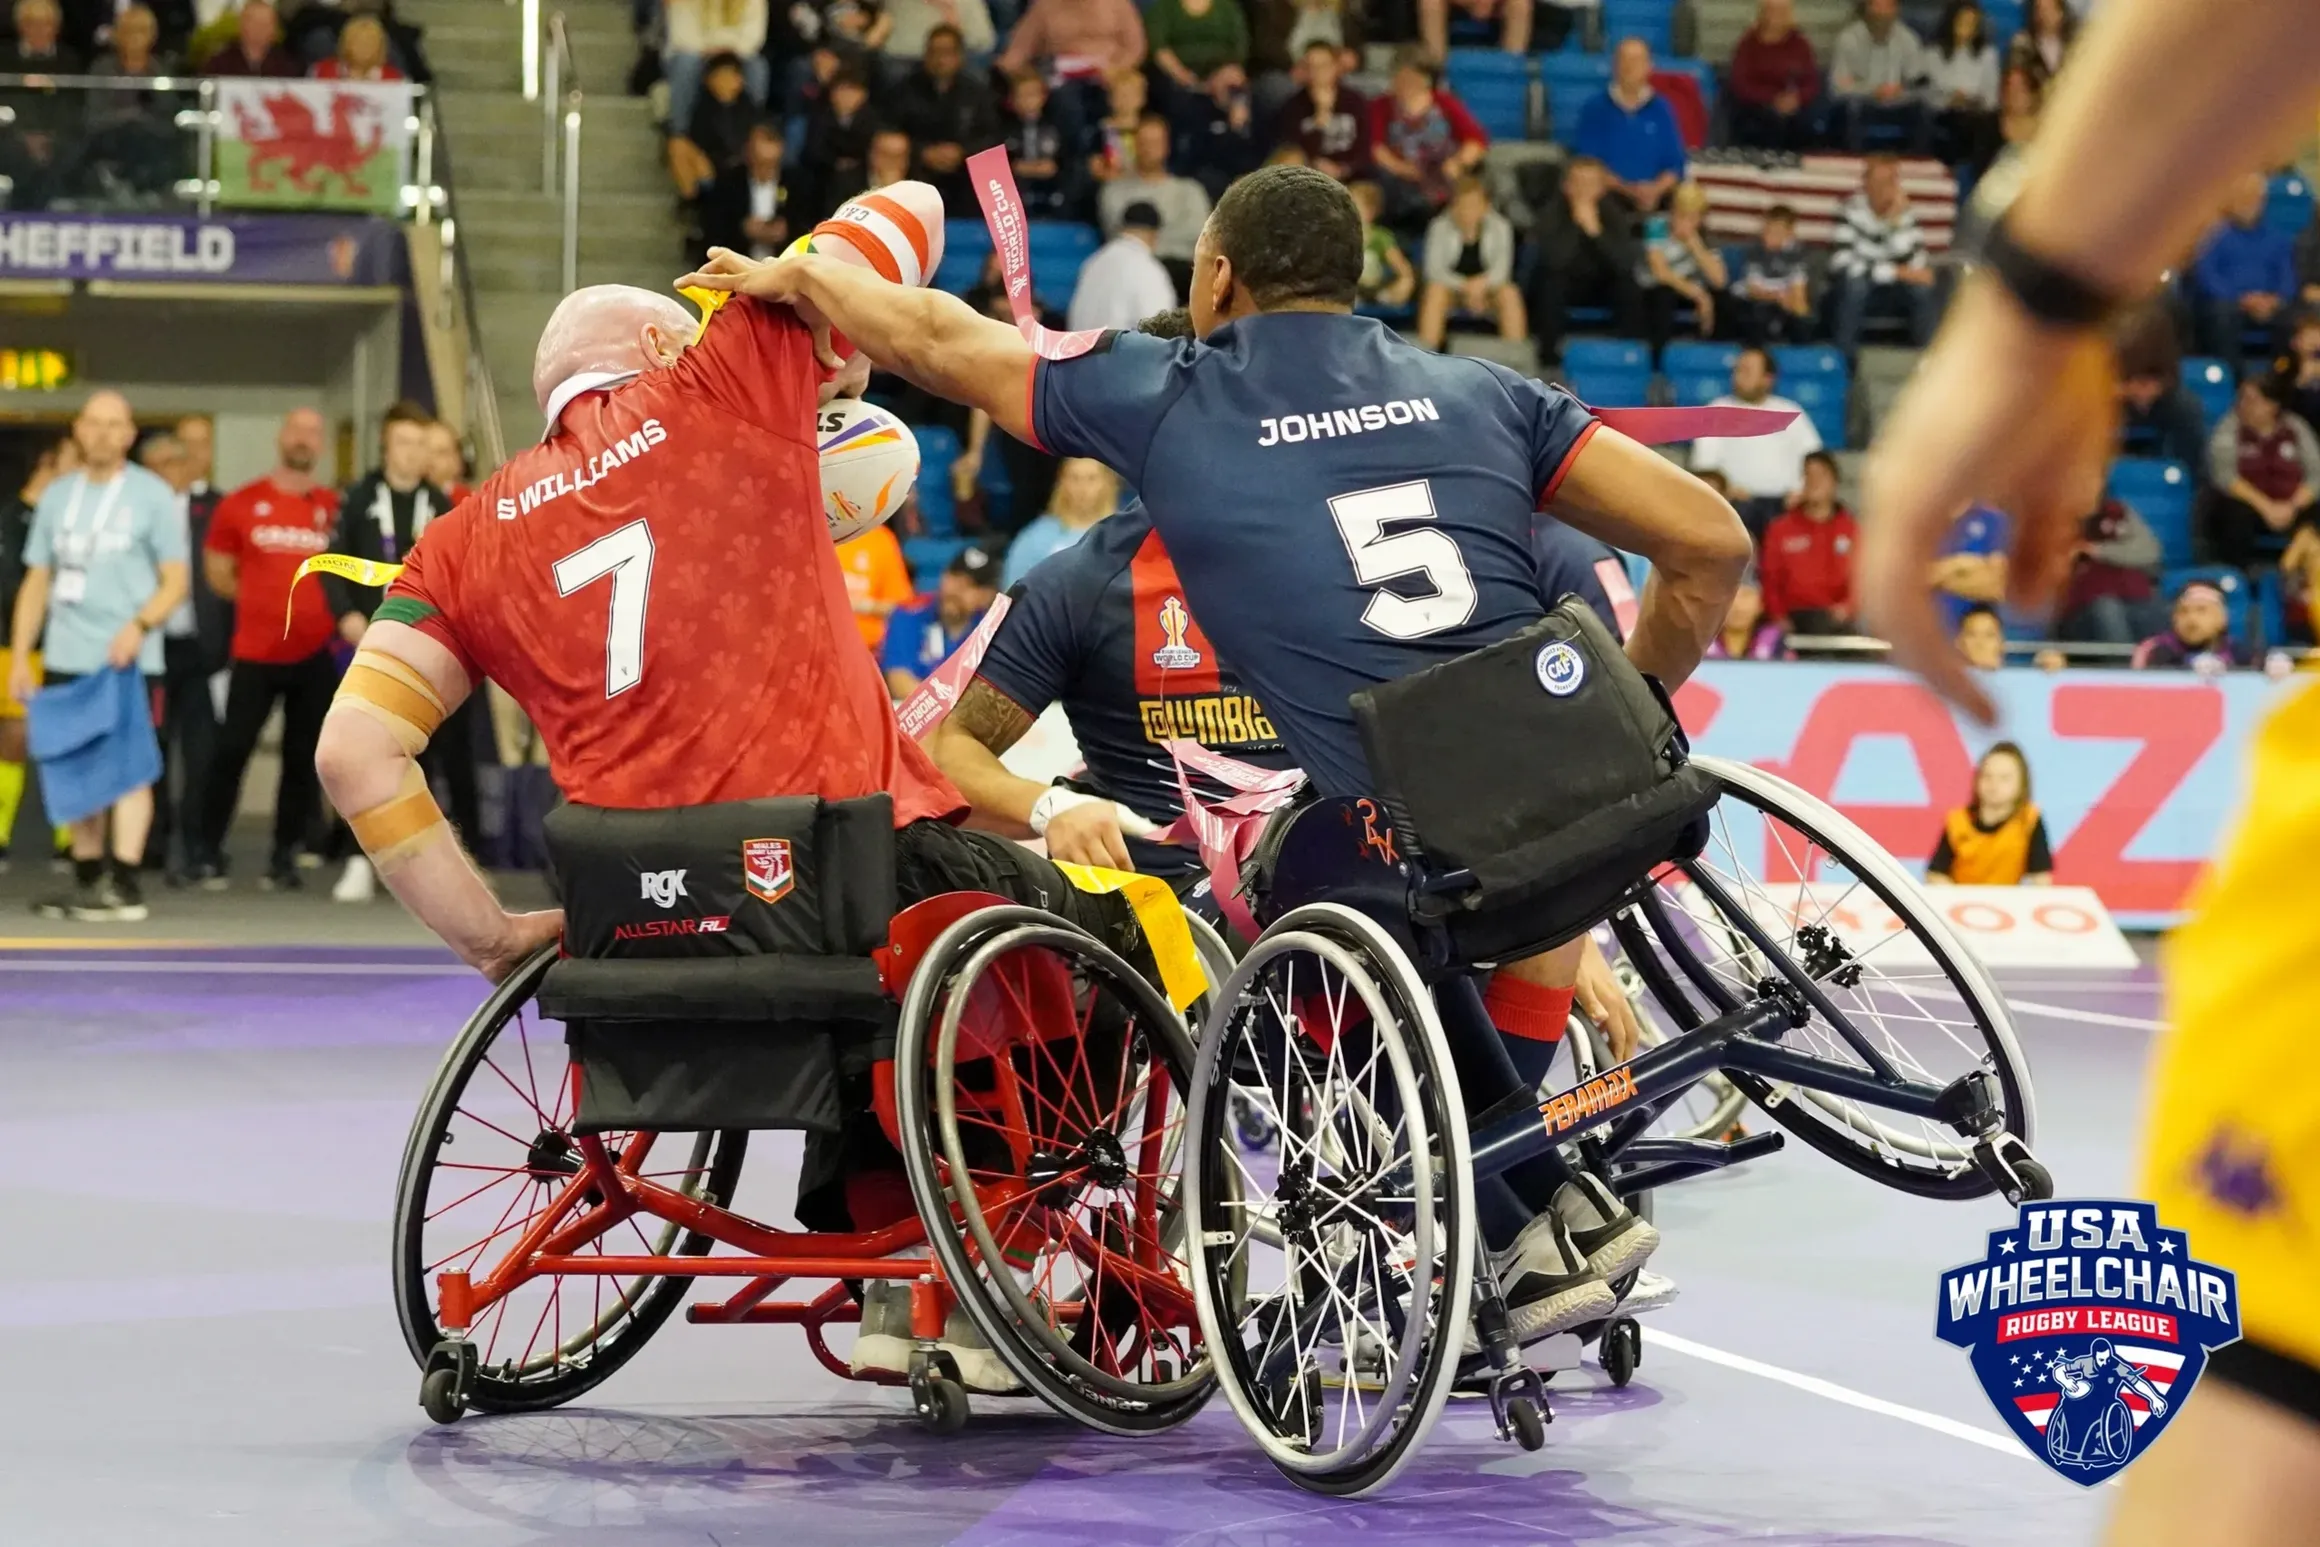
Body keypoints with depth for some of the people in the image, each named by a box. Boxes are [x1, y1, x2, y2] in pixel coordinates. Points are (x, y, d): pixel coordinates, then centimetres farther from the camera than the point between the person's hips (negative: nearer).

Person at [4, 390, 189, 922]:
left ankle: (125, 885, -11)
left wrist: (139, 625, -18)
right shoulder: (56, 495, 13)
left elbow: (175, 582, -1)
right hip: (65, 659, 5)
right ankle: (87, 879, 12)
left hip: (127, 659, -5)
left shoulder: (153, 495, 1)